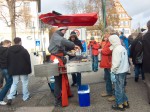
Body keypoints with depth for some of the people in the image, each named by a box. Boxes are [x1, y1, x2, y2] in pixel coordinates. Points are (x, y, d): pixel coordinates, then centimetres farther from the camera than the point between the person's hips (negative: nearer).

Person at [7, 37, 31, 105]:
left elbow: (8, 61, 6)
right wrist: (29, 70, 1)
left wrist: (10, 70, 14)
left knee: (14, 83, 13)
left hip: (14, 70, 4)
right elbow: (28, 60, -8)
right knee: (24, 83, 9)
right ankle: (25, 97, 15)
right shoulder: (24, 50, -10)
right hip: (23, 70, -4)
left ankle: (10, 97, 0)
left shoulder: (9, 50, 2)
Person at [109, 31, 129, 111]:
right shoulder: (123, 48, 10)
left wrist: (113, 72, -17)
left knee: (118, 88, 3)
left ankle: (120, 105, 14)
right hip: (124, 70, 9)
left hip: (118, 72, -9)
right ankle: (125, 102, 28)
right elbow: (124, 60, 13)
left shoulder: (116, 49, -17)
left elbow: (116, 63, -22)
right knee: (121, 87, 19)